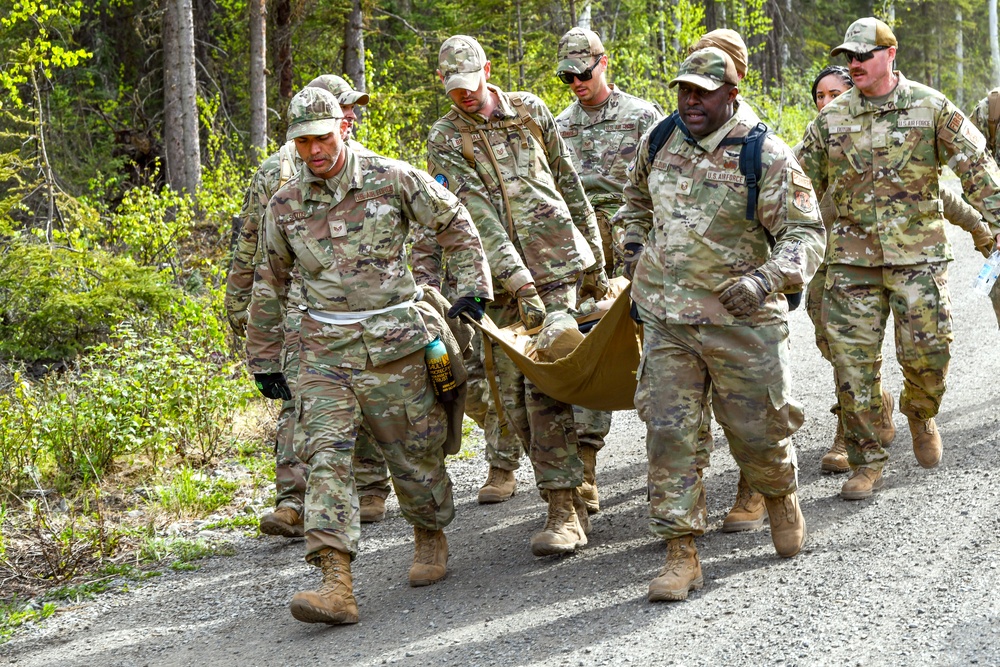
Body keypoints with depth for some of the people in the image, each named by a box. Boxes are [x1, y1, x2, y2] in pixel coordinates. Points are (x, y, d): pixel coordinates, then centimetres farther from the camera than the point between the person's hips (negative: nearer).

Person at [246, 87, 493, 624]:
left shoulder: (392, 180, -3)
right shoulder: (285, 206, 5)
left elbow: (455, 223, 10)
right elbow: (270, 284, 17)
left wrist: (473, 289, 5)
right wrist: (263, 359, 19)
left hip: (394, 343, -1)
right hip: (326, 351, 1)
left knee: (414, 451, 8)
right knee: (325, 455, -14)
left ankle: (431, 538, 37)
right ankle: (336, 584, -21)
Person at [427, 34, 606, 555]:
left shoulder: (531, 111, 9)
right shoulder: (445, 140, 1)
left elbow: (569, 186, 16)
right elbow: (478, 216, -10)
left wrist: (595, 261, 17)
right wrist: (520, 284, -19)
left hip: (557, 264, -1)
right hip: (501, 279, 1)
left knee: (545, 388, -13)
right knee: (512, 398, 0)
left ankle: (564, 510, -12)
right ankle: (565, 486, 16)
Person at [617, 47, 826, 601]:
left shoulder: (766, 157, -11)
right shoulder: (658, 143, 4)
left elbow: (805, 234, -13)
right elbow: (636, 198, 26)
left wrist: (764, 279, -30)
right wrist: (636, 259, 21)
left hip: (740, 320, -3)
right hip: (665, 319, 3)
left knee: (757, 430, 7)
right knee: (668, 433, -5)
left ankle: (780, 497, 41)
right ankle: (681, 555, 0)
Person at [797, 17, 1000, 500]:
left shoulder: (930, 107, 1)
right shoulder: (832, 118, 7)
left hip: (917, 254, -2)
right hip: (851, 256, 2)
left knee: (928, 350, -7)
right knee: (853, 361, -2)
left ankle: (920, 414, 27)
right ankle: (867, 463, 9)